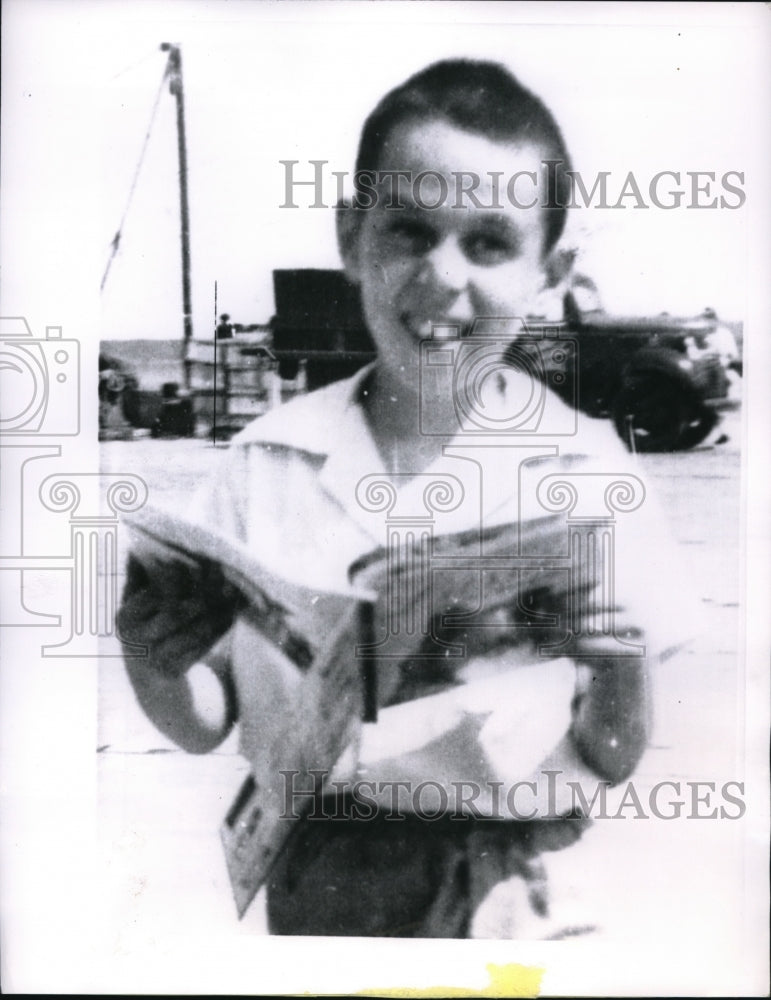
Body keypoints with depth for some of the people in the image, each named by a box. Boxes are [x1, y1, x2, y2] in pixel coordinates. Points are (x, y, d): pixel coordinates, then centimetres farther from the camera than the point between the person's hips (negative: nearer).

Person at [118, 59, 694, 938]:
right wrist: (154, 664, -19)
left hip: (506, 889, -1)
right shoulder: (268, 459, -8)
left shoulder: (590, 472, -10)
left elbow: (610, 763, -3)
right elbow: (201, 730, 0)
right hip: (311, 883, 1)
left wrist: (625, 663, -22)